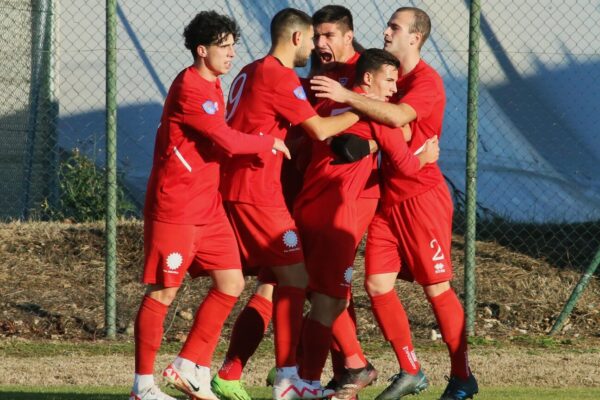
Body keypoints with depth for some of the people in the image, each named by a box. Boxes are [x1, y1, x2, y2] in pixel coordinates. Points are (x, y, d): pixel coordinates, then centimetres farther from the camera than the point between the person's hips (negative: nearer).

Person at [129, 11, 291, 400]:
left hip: (208, 207, 9)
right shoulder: (189, 88, -17)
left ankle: (189, 368, 13)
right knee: (163, 292, -3)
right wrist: (271, 143, -7)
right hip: (175, 208, -9)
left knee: (231, 283, 3)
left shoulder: (213, 86, 14)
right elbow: (227, 140, -22)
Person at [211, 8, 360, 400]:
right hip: (257, 194, -10)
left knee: (271, 283, 11)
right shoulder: (280, 77, -11)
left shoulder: (252, 72, 19)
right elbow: (320, 129, -13)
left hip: (235, 190, 10)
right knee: (295, 277, -6)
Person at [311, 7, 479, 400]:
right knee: (377, 284, 1)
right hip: (388, 197, 8)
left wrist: (347, 96, -32)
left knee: (437, 288, -4)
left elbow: (397, 116, -31)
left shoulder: (426, 81, -13)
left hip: (422, 195, -8)